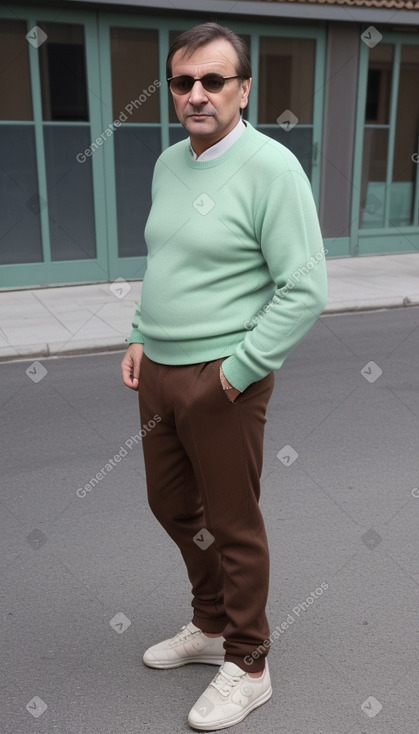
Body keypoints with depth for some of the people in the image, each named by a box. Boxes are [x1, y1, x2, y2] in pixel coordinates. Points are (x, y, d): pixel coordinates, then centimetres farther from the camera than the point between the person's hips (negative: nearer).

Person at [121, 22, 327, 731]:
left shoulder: (271, 167, -14)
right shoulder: (167, 163, 10)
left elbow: (305, 289, -18)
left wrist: (237, 370, -18)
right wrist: (141, 336, 11)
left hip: (222, 378, -8)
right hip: (159, 370, 8)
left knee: (233, 525, 6)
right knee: (171, 504, 20)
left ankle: (248, 666, 29)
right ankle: (211, 626, 43)